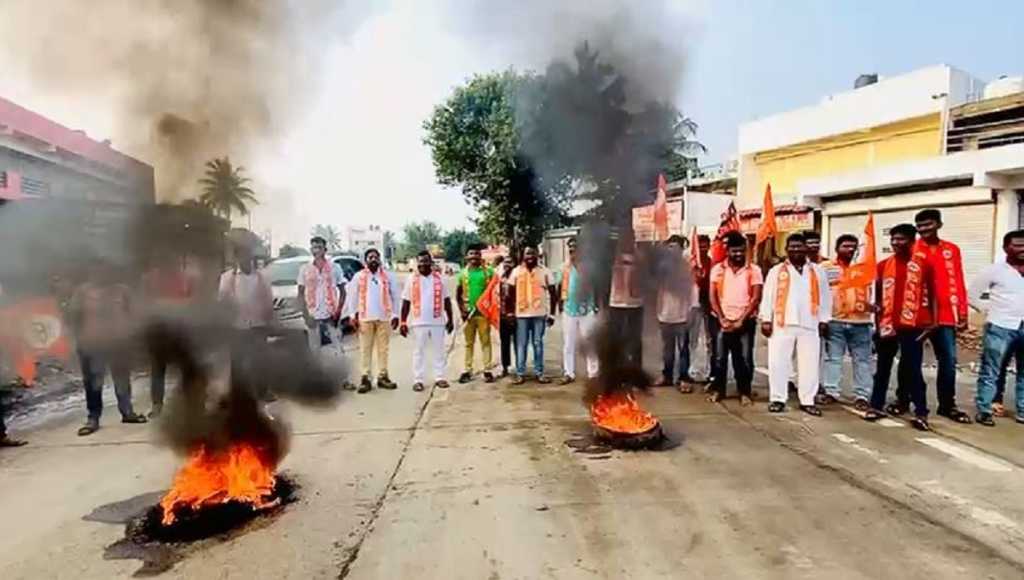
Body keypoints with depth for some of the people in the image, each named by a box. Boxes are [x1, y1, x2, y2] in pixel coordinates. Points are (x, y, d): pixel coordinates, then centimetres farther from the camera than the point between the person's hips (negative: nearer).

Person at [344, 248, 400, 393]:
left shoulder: (388, 276, 6)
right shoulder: (358, 276, 6)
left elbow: (395, 296, 6)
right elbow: (352, 296, 8)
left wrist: (395, 315, 1)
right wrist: (353, 315, 1)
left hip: (384, 318, 1)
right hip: (365, 318, 0)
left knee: (383, 348, 6)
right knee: (365, 349, 0)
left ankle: (382, 376, 14)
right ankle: (365, 378, 4)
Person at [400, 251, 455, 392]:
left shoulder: (439, 278, 5)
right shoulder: (412, 279, 2)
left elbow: (446, 300, 9)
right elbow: (406, 302, 2)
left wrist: (450, 319, 6)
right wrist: (403, 322, -3)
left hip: (438, 321, 1)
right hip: (419, 322, -1)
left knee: (438, 350, 7)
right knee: (419, 351, 3)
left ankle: (439, 377, 15)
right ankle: (418, 380, 8)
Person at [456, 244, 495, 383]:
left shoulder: (488, 271, 1)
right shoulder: (463, 273, 7)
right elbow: (458, 294, 11)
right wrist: (462, 310, 1)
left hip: (483, 311, -2)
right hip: (468, 312, 2)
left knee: (485, 342, 1)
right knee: (469, 343, 7)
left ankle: (487, 370, 6)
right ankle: (467, 370, 12)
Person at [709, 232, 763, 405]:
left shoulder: (754, 270, 0)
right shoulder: (718, 269, 4)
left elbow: (755, 299, -5)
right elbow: (713, 296, 1)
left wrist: (741, 320, -12)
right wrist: (722, 319, -9)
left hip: (745, 322, -1)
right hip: (722, 321, 1)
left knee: (744, 358, 2)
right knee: (719, 358, 5)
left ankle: (745, 392, 14)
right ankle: (718, 390, 17)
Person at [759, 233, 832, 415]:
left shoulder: (817, 271, 13)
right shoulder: (776, 271, 7)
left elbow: (825, 297, 12)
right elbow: (768, 297, 3)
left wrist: (824, 320, 5)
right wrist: (766, 320, -4)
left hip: (810, 325, 2)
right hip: (782, 324, -1)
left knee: (809, 364, 5)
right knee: (778, 363, -1)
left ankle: (807, 401, 14)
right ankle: (778, 399, 9)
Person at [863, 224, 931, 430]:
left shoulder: (923, 265, 0)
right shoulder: (883, 265, 6)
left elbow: (930, 295, 4)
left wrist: (931, 322, -1)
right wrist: (877, 321, 7)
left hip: (912, 325, -3)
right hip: (887, 325, 3)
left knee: (912, 369, -1)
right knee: (883, 367, 10)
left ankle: (921, 413, 4)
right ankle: (876, 405, 17)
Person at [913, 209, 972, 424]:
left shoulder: (952, 250, 9)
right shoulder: (913, 251, -2)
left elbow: (958, 284, 8)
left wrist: (962, 314, 5)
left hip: (945, 315, 3)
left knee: (948, 360, 4)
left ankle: (947, 405, 17)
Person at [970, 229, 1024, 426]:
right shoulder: (994, 270, -4)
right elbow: (971, 294, 1)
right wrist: (989, 311, -3)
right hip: (1000, 328, -4)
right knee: (990, 372, 0)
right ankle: (983, 411, 6)